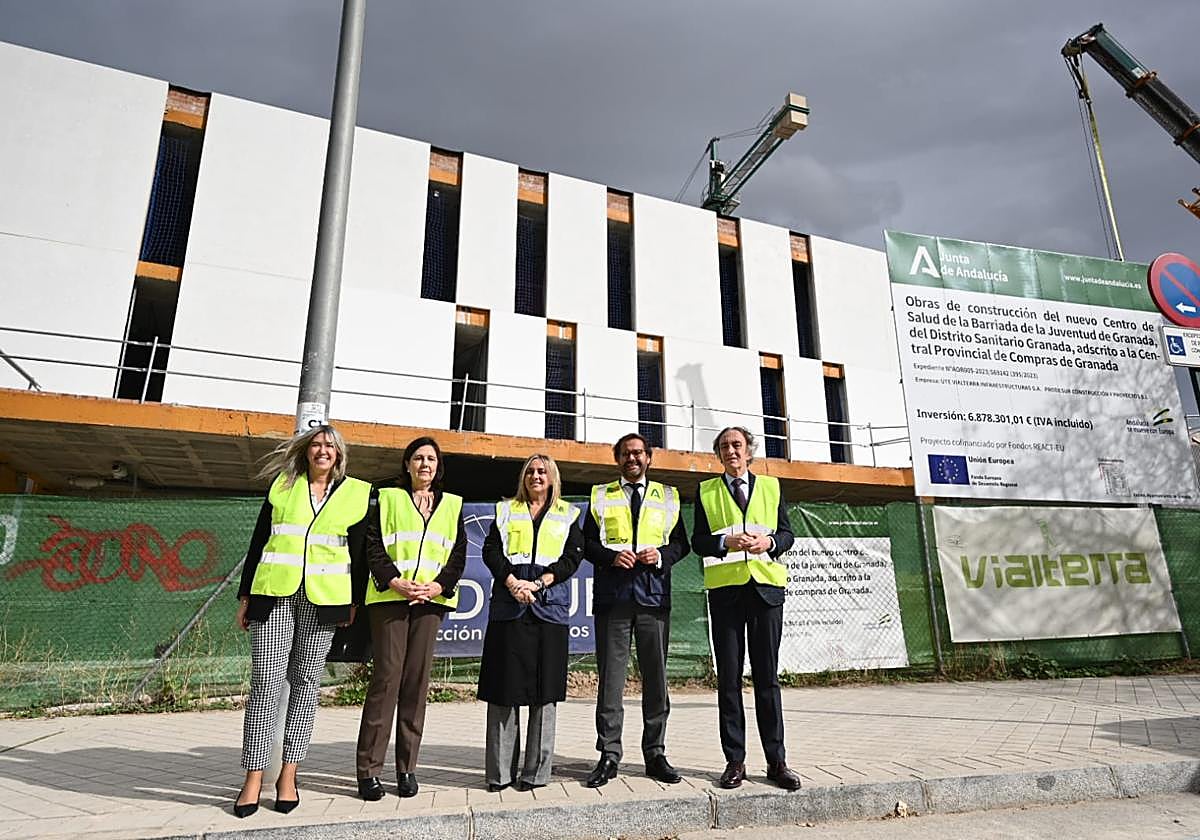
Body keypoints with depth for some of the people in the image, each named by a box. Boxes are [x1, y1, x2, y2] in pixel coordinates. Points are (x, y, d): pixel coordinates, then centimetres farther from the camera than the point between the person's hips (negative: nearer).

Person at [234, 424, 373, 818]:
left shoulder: (355, 493, 6)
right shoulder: (283, 485, 9)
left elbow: (358, 552, 8)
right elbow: (258, 542, 10)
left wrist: (354, 601, 5)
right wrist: (246, 595, 6)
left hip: (322, 600, 0)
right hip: (274, 595, 0)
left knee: (306, 683, 6)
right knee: (265, 682, -3)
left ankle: (288, 776, 15)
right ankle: (253, 779, 6)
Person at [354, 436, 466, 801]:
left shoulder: (452, 505, 15)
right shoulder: (388, 498, 10)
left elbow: (458, 554, 9)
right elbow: (373, 545, 2)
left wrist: (439, 585, -7)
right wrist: (394, 581, -12)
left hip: (430, 599, 2)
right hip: (389, 596, -2)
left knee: (417, 679, 3)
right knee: (386, 677, -5)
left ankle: (407, 767, 12)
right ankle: (368, 769, 4)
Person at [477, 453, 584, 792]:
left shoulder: (568, 516, 15)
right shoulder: (505, 510, 17)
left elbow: (573, 556, 3)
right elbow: (491, 550, 5)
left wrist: (538, 583, -11)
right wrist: (512, 582, -11)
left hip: (549, 604, 0)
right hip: (508, 604, 1)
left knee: (545, 689, 0)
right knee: (503, 688, 1)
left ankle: (536, 771, 10)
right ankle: (500, 772, 10)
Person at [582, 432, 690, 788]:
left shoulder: (668, 496, 15)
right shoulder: (601, 495, 13)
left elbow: (681, 542, 12)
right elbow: (587, 542, 7)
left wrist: (662, 555, -8)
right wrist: (611, 556, -11)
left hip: (654, 593, 1)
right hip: (612, 594, -1)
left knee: (655, 676, 6)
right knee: (610, 676, 1)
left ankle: (655, 754, 17)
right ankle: (609, 756, 10)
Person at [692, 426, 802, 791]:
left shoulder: (772, 486, 13)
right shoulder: (706, 491, 10)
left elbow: (787, 533, 10)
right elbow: (698, 540, 4)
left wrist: (769, 542, -10)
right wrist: (726, 543, -14)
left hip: (766, 585, 1)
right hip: (725, 587, 0)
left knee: (767, 676, 4)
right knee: (729, 677, 3)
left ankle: (776, 761, 12)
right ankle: (735, 761, 11)